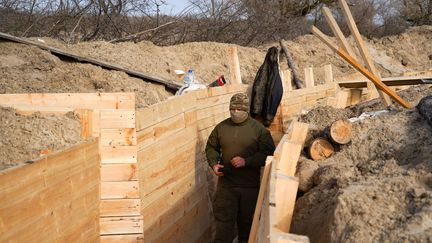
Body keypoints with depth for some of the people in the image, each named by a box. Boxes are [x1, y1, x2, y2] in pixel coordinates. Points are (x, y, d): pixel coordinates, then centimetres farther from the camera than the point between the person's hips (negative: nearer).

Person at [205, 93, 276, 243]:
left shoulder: (258, 129, -7)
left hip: (250, 185, -1)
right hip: (226, 183, 1)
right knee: (223, 219, 0)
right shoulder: (221, 127, 2)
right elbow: (211, 147, 14)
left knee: (247, 219, 14)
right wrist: (214, 164, -5)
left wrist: (246, 161, -20)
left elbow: (268, 153, -9)